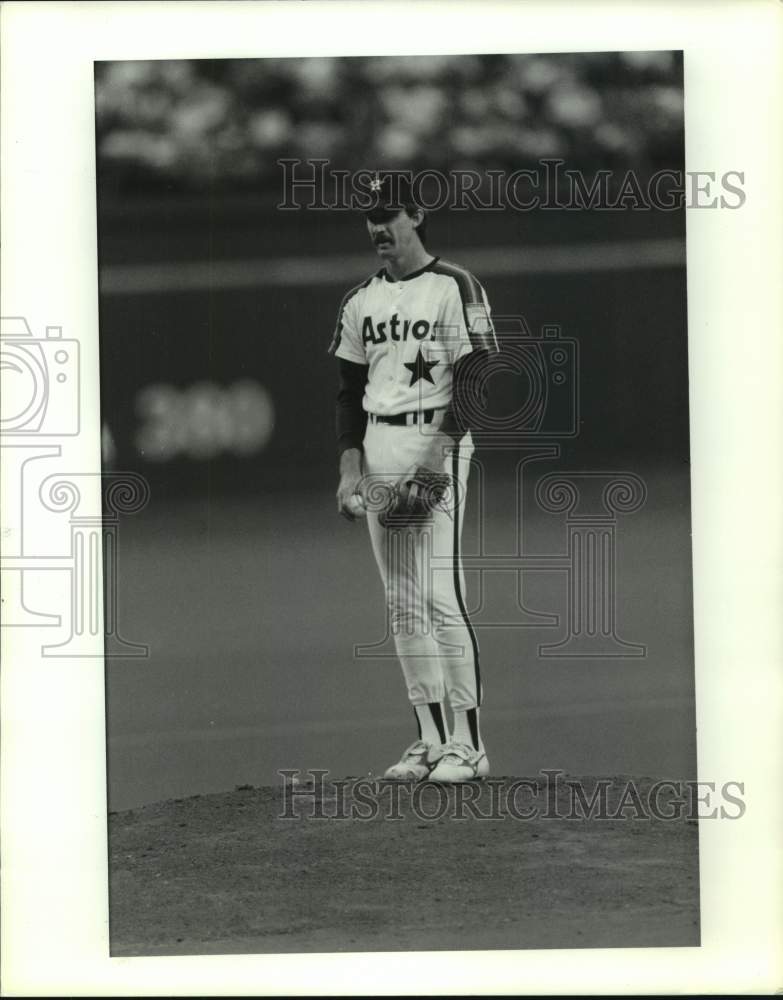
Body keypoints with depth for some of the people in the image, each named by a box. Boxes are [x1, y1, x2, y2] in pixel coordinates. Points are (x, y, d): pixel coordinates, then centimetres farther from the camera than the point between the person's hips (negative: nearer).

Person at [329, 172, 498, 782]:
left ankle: (467, 744, -9)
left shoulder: (455, 288, -5)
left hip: (438, 443, -7)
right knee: (402, 602, 5)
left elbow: (470, 388, -10)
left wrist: (430, 466, -19)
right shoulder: (361, 302, 15)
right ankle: (431, 740, 10)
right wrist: (350, 467, 6)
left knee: (441, 594, -12)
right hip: (378, 450, 7)